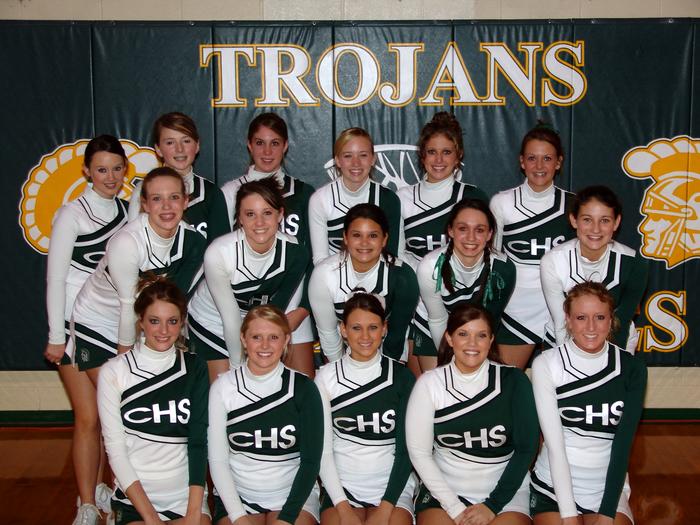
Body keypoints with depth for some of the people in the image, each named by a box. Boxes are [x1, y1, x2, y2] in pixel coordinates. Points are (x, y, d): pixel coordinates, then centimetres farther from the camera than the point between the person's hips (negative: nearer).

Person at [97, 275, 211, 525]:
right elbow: (115, 448, -4)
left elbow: (199, 440, -1)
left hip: (186, 493, 1)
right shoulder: (114, 371, -2)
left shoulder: (194, 368, 5)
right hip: (134, 495, -1)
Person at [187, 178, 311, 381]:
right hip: (211, 322, -2)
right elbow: (230, 315, -22)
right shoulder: (218, 252, -31)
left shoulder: (293, 251, -23)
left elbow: (288, 308, -10)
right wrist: (238, 365, -14)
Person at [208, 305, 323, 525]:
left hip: (294, 493, -1)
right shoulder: (223, 387, 0)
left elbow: (311, 460, -3)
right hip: (237, 494, 1)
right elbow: (217, 460, -1)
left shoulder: (303, 387, -2)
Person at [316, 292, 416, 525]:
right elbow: (322, 449, 0)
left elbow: (406, 448, -1)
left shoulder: (401, 376, 1)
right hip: (341, 485, 0)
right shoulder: (327, 376, 2)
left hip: (393, 484, 0)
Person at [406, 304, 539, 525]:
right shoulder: (429, 383, -2)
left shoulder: (513, 380, -2)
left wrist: (492, 505, -8)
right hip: (443, 489, 1)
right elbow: (419, 452, -3)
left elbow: (527, 447, -2)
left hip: (504, 490, 0)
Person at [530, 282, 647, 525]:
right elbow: (554, 443, -10)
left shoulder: (631, 367, -3)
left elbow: (624, 443, -5)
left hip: (609, 487, 1)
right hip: (553, 486, -1)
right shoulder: (546, 364, -8)